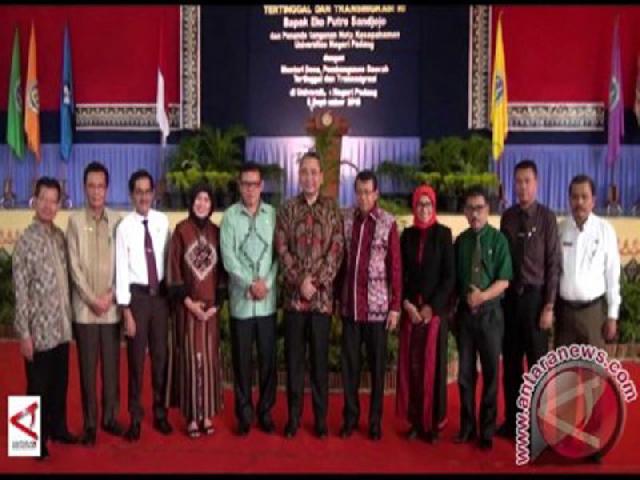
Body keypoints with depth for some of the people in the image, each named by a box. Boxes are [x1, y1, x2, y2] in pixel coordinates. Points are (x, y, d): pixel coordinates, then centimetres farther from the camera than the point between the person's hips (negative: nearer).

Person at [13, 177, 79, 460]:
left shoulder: (60, 237, 6)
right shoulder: (26, 240, -11)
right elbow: (20, 291, -12)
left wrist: (68, 317, 8)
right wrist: (24, 333, -14)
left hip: (62, 326, 5)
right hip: (39, 329, -5)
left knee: (60, 383, 17)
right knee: (38, 385, 8)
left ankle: (58, 428, 34)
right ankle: (36, 438, 23)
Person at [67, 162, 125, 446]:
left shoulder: (117, 221, 3)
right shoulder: (75, 221, 0)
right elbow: (74, 266, -4)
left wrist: (110, 296, -8)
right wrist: (92, 299, -10)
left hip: (112, 307, 1)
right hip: (84, 308, -1)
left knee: (111, 366, 8)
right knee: (87, 367, 4)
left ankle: (110, 417, 22)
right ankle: (89, 423, 14)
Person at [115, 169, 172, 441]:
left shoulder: (163, 222, -1)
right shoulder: (125, 227, -10)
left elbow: (168, 259, 4)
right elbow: (121, 269, -9)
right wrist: (126, 311, -11)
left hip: (161, 293, 3)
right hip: (137, 294, -3)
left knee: (161, 355, 12)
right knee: (136, 357, 5)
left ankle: (160, 413, 28)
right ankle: (135, 418, 21)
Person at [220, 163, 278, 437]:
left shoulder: (273, 214, 4)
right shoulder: (230, 216, 0)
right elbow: (228, 257, -6)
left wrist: (266, 283, -10)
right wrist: (251, 284, -12)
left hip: (268, 299, 1)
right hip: (241, 299, -1)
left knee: (268, 358, 6)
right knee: (241, 359, 7)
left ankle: (265, 411, 21)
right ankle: (244, 414, 20)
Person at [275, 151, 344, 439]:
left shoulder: (332, 210, 4)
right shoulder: (287, 210, 6)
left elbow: (336, 251, -2)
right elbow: (282, 250, -1)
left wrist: (316, 282, -12)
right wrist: (300, 281, -12)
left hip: (322, 296, -1)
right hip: (293, 294, 1)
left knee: (320, 358, 6)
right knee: (294, 357, 7)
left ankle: (321, 418, 17)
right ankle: (293, 416, 18)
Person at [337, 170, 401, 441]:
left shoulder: (388, 223, -4)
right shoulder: (345, 220, 3)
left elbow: (395, 267, -4)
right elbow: (340, 261, 7)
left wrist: (395, 306, -6)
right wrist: (338, 297, 6)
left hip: (377, 306, -2)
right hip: (349, 305, 2)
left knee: (377, 365, 8)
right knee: (349, 363, 9)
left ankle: (375, 420, 20)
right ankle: (350, 417, 22)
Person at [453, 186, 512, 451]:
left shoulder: (498, 239, -4)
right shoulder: (460, 241, 4)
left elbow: (504, 280, -9)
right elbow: (454, 278, 8)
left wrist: (483, 296, -21)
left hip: (490, 312, -2)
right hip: (464, 312, 2)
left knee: (491, 372, 7)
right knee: (465, 372, 9)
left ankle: (487, 431, 20)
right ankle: (467, 426, 23)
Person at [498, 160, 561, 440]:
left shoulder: (547, 217, -7)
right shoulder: (507, 217, 6)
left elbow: (553, 264, -7)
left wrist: (549, 306, -10)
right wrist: (500, 296, 3)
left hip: (535, 296, -4)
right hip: (510, 296, 4)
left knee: (538, 363, 3)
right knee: (510, 363, 11)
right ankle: (511, 420, 23)